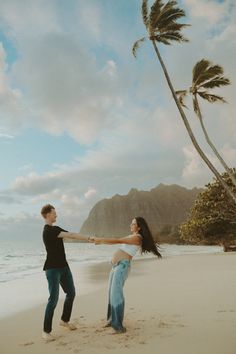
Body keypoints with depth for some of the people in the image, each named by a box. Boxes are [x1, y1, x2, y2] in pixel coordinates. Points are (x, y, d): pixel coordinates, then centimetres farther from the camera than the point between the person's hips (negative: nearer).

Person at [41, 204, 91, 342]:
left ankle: (64, 320, 33)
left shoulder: (56, 228, 13)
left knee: (71, 293, 14)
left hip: (63, 266, 9)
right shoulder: (48, 231, -17)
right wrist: (89, 239, -17)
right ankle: (46, 331, 7)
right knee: (54, 299, -7)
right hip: (53, 269, -9)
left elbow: (71, 235, 11)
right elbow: (70, 235, -21)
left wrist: (89, 239, 5)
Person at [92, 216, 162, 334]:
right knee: (111, 292, 13)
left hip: (122, 265, -9)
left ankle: (118, 326, -9)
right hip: (116, 265, 9)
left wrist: (101, 239, -15)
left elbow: (118, 241, -16)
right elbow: (116, 242, 21)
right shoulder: (131, 237, 19)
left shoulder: (137, 238, -9)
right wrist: (100, 241, 13)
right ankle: (112, 320, 26)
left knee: (116, 293, -14)